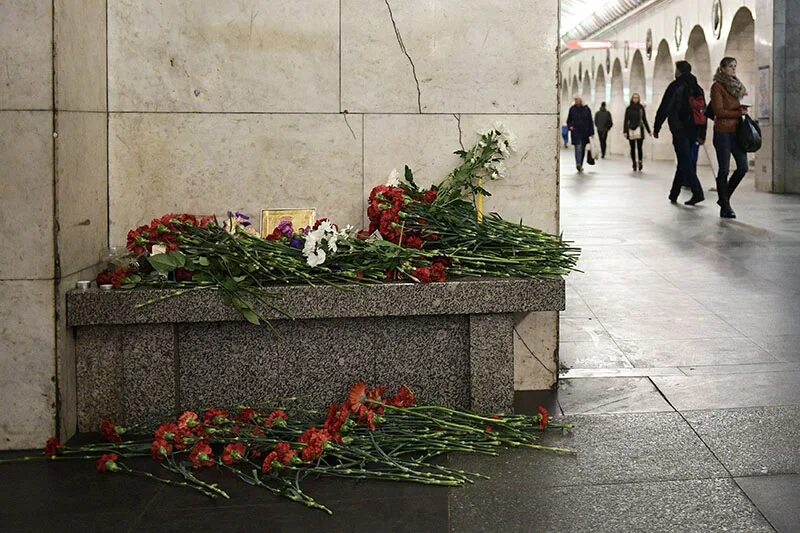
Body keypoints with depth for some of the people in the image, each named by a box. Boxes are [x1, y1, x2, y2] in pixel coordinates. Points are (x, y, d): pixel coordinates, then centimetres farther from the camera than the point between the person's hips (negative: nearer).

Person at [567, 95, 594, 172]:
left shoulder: (586, 109, 1)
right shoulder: (572, 109, 2)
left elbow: (590, 121, 4)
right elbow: (569, 120, 13)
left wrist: (591, 132, 2)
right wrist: (570, 126, -7)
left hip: (584, 132, 1)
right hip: (576, 131, -1)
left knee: (583, 148, 9)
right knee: (578, 147, -16)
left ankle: (580, 165, 21)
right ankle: (578, 164, -23)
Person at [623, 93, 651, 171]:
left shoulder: (641, 108, 6)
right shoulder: (629, 108, 5)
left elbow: (644, 119, 12)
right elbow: (626, 120, 4)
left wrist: (648, 130, 13)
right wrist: (625, 131, -4)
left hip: (639, 129, -1)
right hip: (631, 129, 1)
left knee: (639, 147, -13)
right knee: (632, 148, 4)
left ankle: (639, 161, -6)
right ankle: (634, 163, 9)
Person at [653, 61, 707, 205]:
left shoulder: (675, 86, -4)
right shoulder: (698, 89, 14)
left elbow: (664, 109, -8)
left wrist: (656, 128, -2)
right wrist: (702, 135, 13)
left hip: (679, 131, -6)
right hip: (694, 132, 6)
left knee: (685, 163, -7)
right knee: (686, 162, 12)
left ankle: (697, 192, -19)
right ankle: (674, 194, 19)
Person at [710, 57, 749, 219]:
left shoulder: (737, 85, 18)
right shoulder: (717, 86, -5)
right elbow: (719, 111, -13)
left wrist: (743, 110, 5)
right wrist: (738, 113, -11)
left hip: (737, 131, 7)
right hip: (723, 132, -7)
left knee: (743, 167, 1)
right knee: (724, 169, -3)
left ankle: (724, 198, 19)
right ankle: (725, 206, 4)